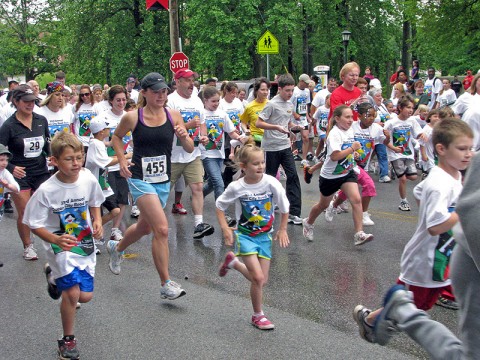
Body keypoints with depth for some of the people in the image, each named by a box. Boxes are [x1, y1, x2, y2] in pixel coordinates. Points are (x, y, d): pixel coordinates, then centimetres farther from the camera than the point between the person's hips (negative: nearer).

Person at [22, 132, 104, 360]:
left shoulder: (88, 180, -13)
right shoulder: (46, 191, -23)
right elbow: (34, 225, -14)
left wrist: (97, 221, -9)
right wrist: (56, 240, -29)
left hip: (85, 245, 4)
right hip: (61, 246, -4)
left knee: (85, 296, 10)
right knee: (72, 293, -16)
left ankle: (54, 275, 41)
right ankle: (68, 340, 10)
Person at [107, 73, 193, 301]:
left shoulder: (173, 116, -1)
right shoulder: (132, 117, -7)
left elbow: (189, 149, 0)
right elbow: (117, 137, 12)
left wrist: (184, 137, -20)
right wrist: (122, 160, -1)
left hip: (163, 180, 5)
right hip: (140, 179, -5)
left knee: (145, 227, 22)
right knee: (161, 229, -17)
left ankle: (116, 248, 54)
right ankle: (166, 285, -6)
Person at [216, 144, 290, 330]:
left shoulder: (271, 183, -15)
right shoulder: (236, 187, -15)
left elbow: (284, 208, 0)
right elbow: (219, 205, 2)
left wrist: (282, 230, 4)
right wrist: (225, 228, -8)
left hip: (265, 236, 3)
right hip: (244, 235, -3)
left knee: (262, 281, 7)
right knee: (258, 278, -15)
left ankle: (233, 261, 32)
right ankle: (258, 316, 9)